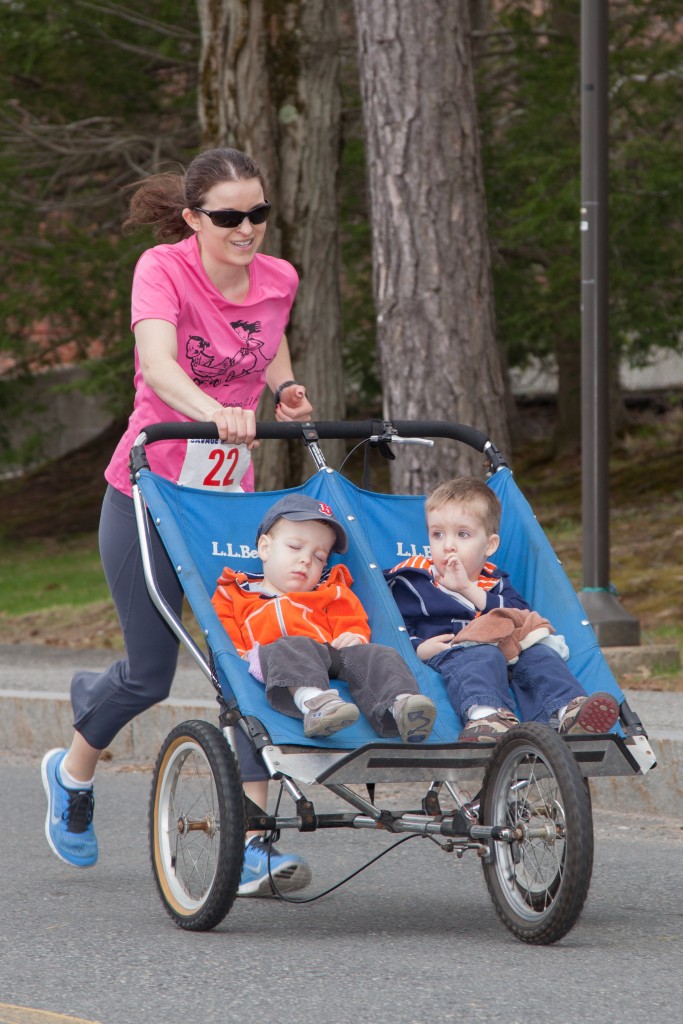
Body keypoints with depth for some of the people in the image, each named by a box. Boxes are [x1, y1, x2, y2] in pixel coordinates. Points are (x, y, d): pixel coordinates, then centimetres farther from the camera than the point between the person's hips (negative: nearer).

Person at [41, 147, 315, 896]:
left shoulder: (277, 280, 0)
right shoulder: (162, 269, -16)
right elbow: (156, 360, -34)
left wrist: (284, 390, 0)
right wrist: (212, 411, -54)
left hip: (231, 494, 4)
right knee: (151, 673, 4)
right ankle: (72, 771, 36)